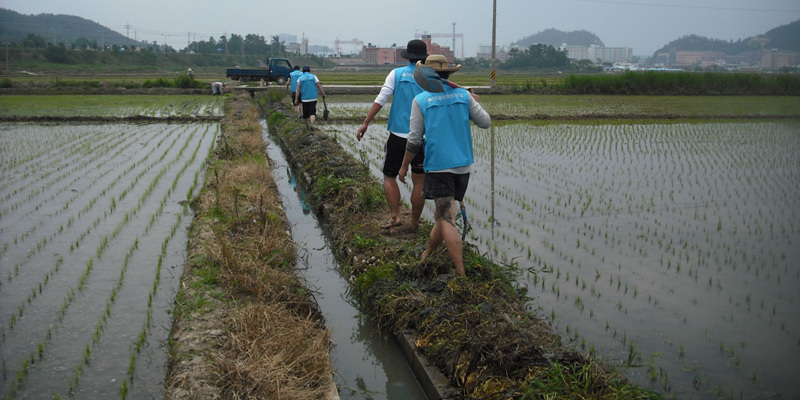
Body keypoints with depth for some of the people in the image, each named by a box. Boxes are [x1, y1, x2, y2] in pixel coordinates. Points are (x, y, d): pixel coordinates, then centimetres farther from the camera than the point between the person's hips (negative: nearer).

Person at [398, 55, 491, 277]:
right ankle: (426, 256, 34)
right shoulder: (464, 95, 4)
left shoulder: (421, 100, -4)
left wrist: (404, 166, 7)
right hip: (463, 165, 5)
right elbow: (485, 122, 7)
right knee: (440, 215, 19)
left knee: (447, 221, -6)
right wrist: (473, 102, 25)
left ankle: (461, 273, -12)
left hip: (438, 166, -5)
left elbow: (414, 140, -5)